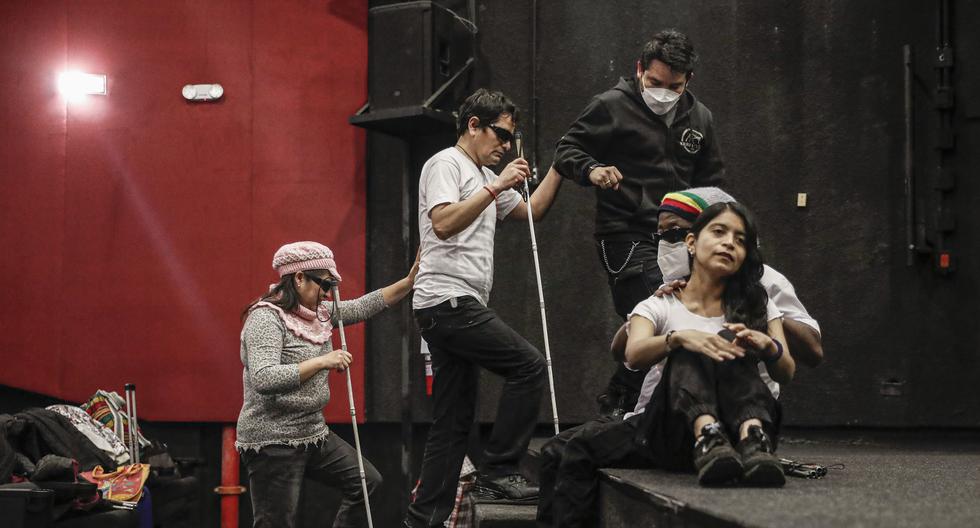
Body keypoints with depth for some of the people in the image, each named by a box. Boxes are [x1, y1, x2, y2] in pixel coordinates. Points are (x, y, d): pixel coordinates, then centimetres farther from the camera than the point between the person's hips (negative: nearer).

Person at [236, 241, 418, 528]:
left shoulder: (318, 312, 9)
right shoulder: (266, 318, -18)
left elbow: (362, 307, 14)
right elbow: (263, 379, -30)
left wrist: (409, 282, 3)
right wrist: (322, 361, -28)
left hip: (313, 434, 9)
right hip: (272, 441, -9)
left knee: (368, 482, 12)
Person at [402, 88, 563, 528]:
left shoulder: (485, 178, 25)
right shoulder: (446, 164, -5)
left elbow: (531, 211, 31)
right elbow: (443, 224, -20)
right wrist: (496, 187, -20)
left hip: (458, 308, 10)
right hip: (447, 298, -10)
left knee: (454, 421, 7)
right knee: (528, 364, -16)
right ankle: (497, 472, -12)